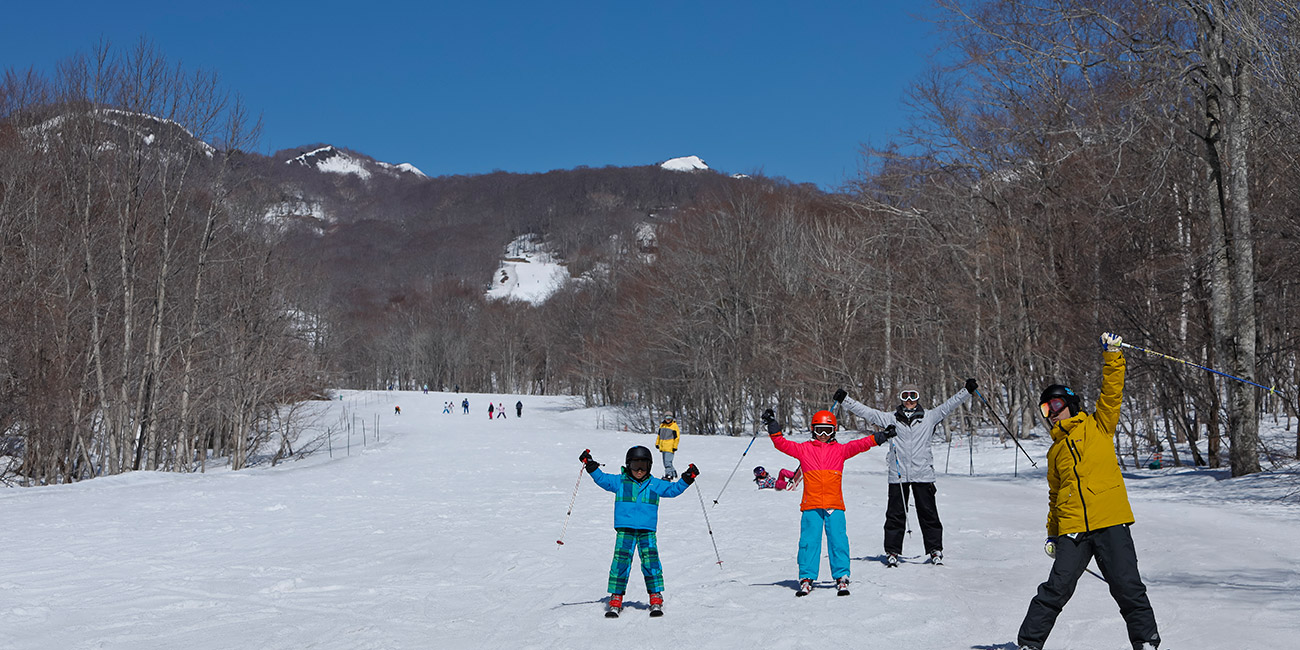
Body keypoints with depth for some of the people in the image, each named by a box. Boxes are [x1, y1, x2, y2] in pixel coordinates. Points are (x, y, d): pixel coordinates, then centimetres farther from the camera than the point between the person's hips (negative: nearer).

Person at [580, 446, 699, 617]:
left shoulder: (655, 485, 13)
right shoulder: (619, 481, 9)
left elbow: (672, 489, 15)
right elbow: (602, 479, 5)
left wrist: (686, 480, 2)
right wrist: (591, 467, -8)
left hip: (647, 530, 1)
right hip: (625, 530, -1)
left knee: (651, 561, -9)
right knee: (621, 561, -7)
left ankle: (656, 598, -1)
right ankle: (616, 599, 1)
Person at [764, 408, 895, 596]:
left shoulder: (840, 450, 14)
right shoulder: (803, 449, 12)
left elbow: (859, 445, 7)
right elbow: (783, 444, 6)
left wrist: (878, 438, -3)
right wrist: (774, 429, -6)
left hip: (834, 505, 1)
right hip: (811, 505, -1)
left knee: (838, 540, -3)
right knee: (809, 541, -2)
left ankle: (842, 578, 3)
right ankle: (806, 578, 4)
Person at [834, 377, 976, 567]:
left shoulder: (929, 417, 9)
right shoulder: (890, 418, 9)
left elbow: (949, 405, 8)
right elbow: (866, 412, 8)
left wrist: (968, 390, -1)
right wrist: (844, 399, 2)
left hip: (923, 474, 0)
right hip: (898, 475, 0)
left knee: (928, 513, 3)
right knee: (895, 514, 3)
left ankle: (935, 550, 12)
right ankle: (892, 551, 10)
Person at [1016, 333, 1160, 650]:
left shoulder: (1098, 426, 11)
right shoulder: (1055, 451, 21)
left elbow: (1112, 392, -2)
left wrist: (1112, 356, -11)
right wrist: (1052, 533, 19)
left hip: (1111, 522, -3)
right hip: (1072, 529, 3)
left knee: (1128, 588, -5)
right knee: (1056, 589, -5)